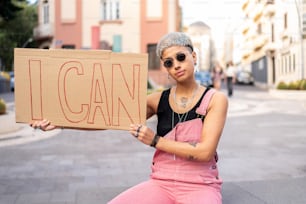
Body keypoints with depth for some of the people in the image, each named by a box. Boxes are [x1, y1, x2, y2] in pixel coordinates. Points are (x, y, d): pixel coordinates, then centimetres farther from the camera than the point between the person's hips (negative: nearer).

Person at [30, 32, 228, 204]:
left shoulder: (216, 99, -4)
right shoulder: (159, 99, 4)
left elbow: (205, 151, -14)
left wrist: (156, 141, -13)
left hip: (200, 186, -2)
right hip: (161, 184, 3)